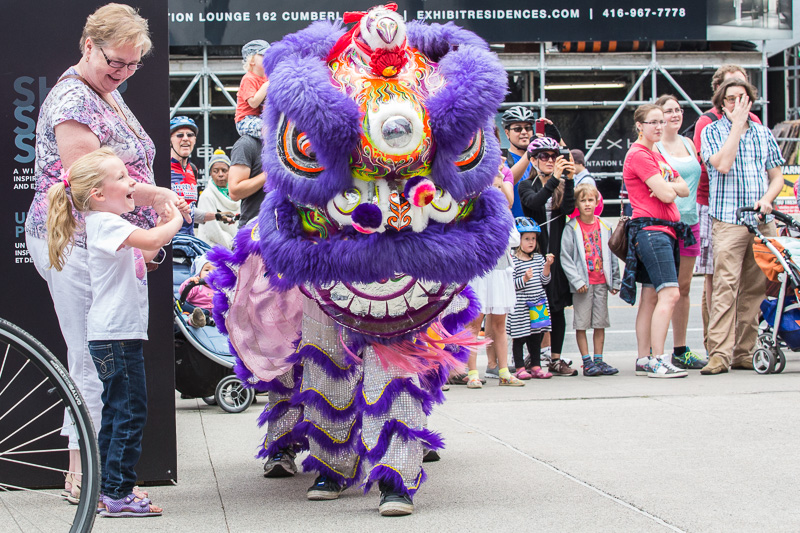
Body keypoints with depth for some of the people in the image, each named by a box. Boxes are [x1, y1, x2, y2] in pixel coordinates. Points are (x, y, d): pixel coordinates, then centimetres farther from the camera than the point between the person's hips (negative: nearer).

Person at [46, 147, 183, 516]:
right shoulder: (103, 223, -14)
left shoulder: (110, 224, 18)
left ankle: (105, 489, 19)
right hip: (115, 334, -10)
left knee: (116, 412, 13)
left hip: (119, 333, 10)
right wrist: (174, 223, -10)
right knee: (130, 412, -8)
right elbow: (149, 239, -29)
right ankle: (118, 494, -5)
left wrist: (163, 227, 19)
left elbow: (142, 256, 31)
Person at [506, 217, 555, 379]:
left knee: (536, 336, 13)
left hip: (538, 303, 6)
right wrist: (524, 279, -26)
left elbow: (544, 281, 7)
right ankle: (520, 368, 8)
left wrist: (547, 266, -7)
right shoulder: (513, 261, -10)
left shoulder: (539, 258, 9)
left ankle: (536, 366, 21)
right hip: (520, 305, -6)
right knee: (519, 337, 1)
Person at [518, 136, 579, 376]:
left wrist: (569, 180, -17)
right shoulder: (527, 185, 5)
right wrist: (554, 178, -26)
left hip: (558, 252, 3)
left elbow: (569, 208, -6)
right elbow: (534, 202, -17)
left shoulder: (562, 185, 12)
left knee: (557, 307, 3)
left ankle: (556, 359, 7)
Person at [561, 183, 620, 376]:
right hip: (582, 284, -4)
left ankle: (598, 359, 13)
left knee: (600, 323, 7)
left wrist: (615, 281, 10)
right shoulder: (572, 227, -3)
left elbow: (612, 256, 14)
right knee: (581, 323, -2)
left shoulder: (604, 227, 9)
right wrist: (577, 280, -14)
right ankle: (587, 362, 4)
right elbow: (565, 257, -7)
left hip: (601, 282, 4)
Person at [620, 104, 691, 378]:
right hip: (650, 229, -10)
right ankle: (656, 361, -19)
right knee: (669, 293, -17)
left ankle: (644, 360, 11)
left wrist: (666, 186, -6)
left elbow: (684, 188, 14)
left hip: (664, 230, 10)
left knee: (651, 297, 9)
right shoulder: (638, 154, -9)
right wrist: (670, 187, 7)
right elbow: (666, 195, -16)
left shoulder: (656, 155, 22)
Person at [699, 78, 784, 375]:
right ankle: (719, 354, -16)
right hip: (728, 221, -4)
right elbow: (722, 164, -13)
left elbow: (777, 176, 17)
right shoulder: (712, 131, 6)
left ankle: (744, 352, 9)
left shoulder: (763, 134, 16)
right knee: (726, 287, -13)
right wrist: (737, 125, -7)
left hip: (762, 222, 4)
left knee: (755, 289, 4)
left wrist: (768, 198, -3)